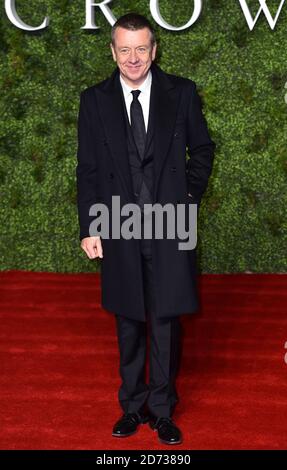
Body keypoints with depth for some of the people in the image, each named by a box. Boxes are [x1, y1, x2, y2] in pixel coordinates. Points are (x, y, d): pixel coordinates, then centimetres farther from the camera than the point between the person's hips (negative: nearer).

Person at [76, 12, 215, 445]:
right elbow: (88, 170, 3)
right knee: (128, 324, 12)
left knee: (166, 323, 6)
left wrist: (190, 197, -2)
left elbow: (202, 149, 10)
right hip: (119, 230, 1)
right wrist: (89, 228, -2)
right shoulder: (94, 100, 1)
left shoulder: (181, 93, 0)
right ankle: (132, 406, 28)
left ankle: (162, 410, 22)